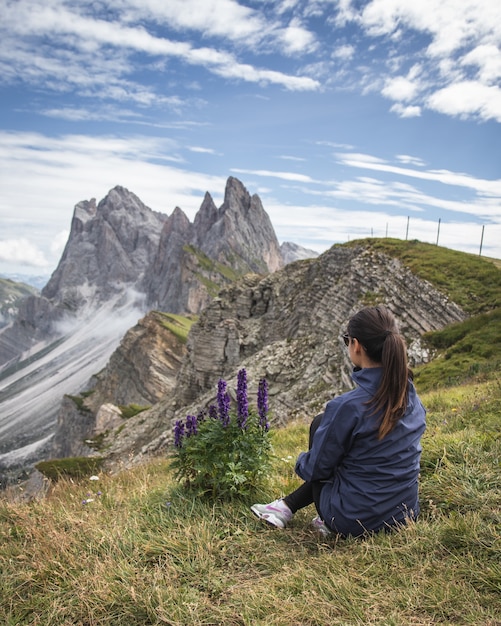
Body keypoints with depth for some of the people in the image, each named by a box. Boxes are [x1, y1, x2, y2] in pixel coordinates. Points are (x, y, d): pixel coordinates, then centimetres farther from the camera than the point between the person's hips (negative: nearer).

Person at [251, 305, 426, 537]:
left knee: (320, 424, 12)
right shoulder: (413, 399, -6)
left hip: (355, 521, -5)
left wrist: (301, 462, 10)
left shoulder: (347, 406, -25)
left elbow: (315, 468, -13)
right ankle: (288, 505, 21)